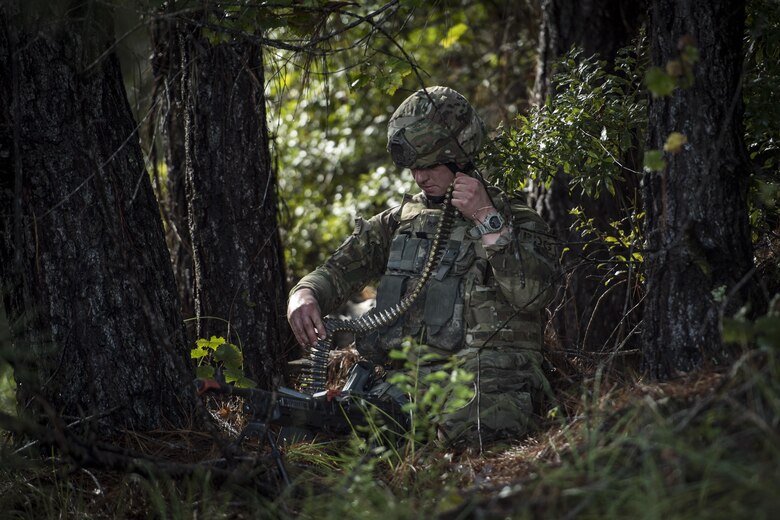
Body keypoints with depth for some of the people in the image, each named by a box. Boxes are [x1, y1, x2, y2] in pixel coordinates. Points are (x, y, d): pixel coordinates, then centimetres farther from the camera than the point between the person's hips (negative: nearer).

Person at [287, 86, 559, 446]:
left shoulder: (516, 220, 9)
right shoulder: (399, 220, 22)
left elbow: (532, 294, -9)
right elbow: (340, 271, 16)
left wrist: (486, 218, -10)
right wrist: (304, 295, -7)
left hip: (484, 373, -2)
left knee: (466, 426, -37)